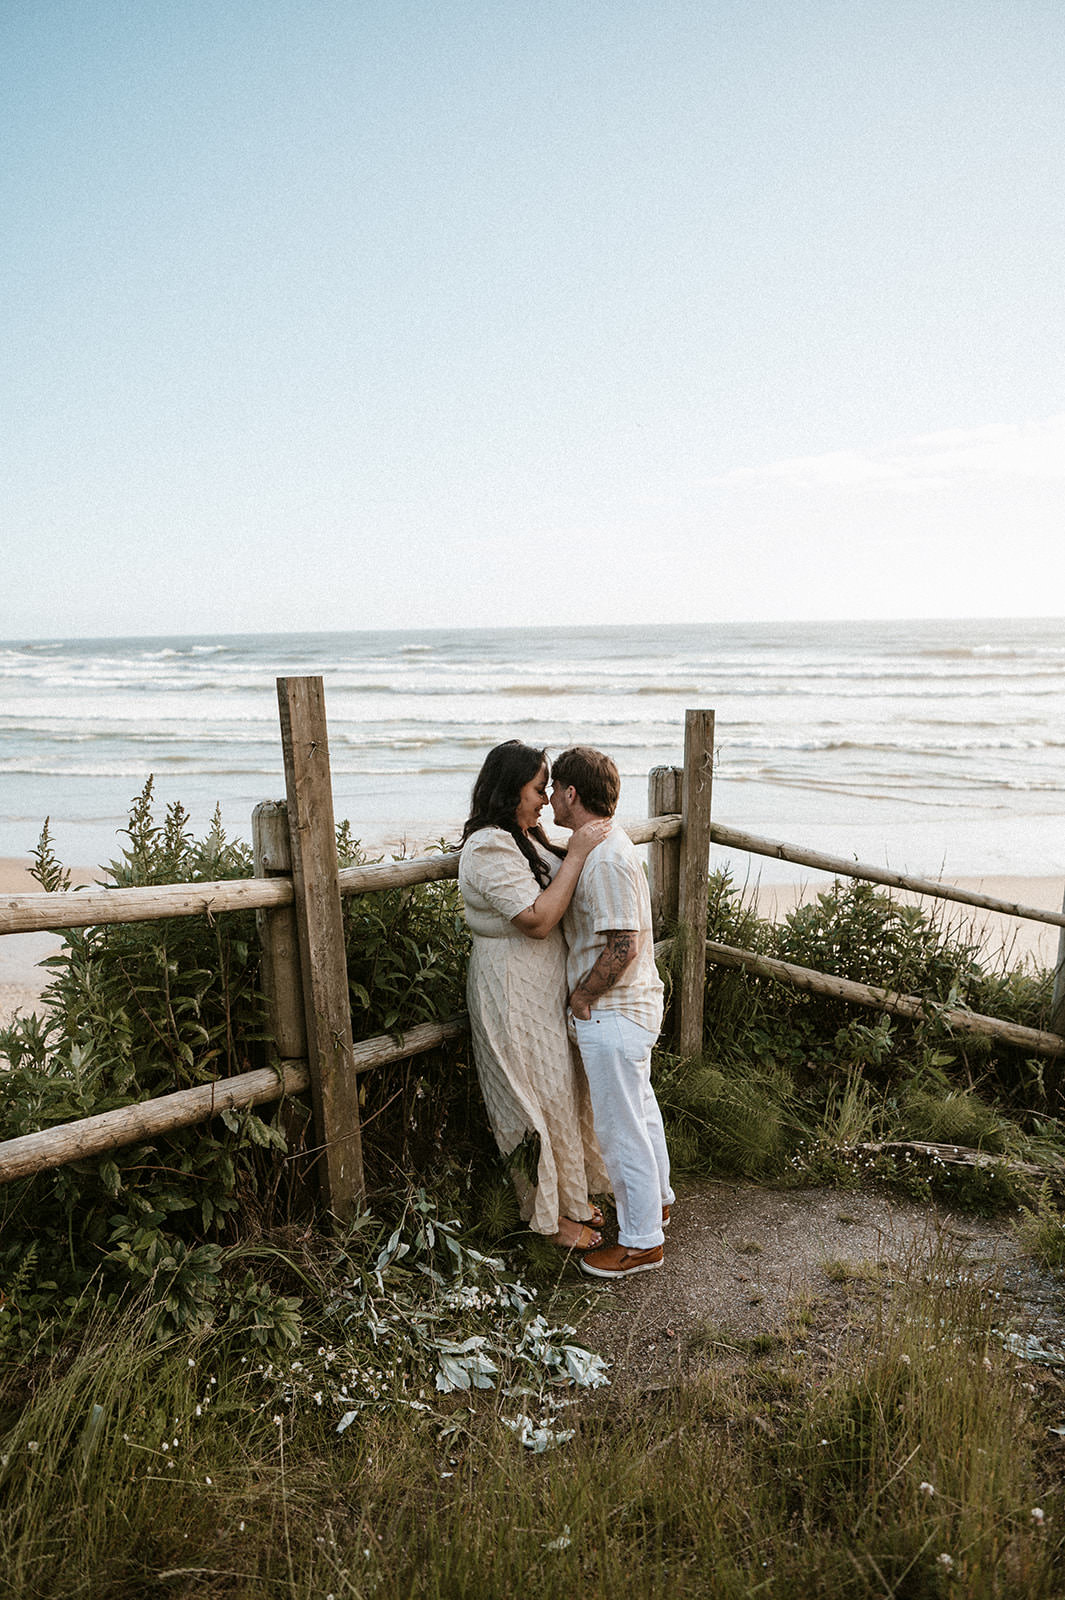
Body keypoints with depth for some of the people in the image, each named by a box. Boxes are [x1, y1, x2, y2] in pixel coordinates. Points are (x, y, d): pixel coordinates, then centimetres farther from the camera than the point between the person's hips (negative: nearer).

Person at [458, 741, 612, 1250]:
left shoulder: (523, 836, 9)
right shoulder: (490, 848, -23)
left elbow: (552, 890, 15)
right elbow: (537, 920, -28)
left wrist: (577, 847, 1)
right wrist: (575, 854, -28)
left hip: (543, 984, 10)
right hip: (514, 992, -10)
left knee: (560, 1088, 19)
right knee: (540, 1096, 3)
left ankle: (569, 1195, 37)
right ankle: (550, 1213, 22)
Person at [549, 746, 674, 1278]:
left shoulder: (605, 859, -25)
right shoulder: (607, 844, 8)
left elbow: (624, 946, -28)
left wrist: (581, 997, -16)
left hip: (612, 1014, -10)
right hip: (636, 1002, 10)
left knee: (620, 1127, 4)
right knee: (640, 1107, 25)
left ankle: (641, 1242, 20)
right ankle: (656, 1199, 45)